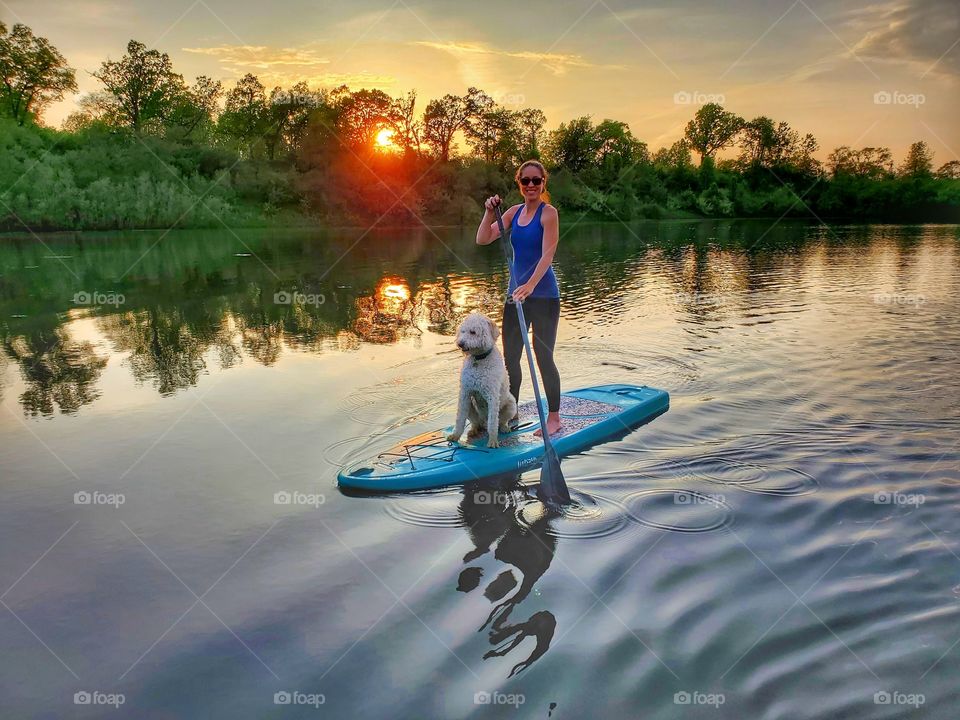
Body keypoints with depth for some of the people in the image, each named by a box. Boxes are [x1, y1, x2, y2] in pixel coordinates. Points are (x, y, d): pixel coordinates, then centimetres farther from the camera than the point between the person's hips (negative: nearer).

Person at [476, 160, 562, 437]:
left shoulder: (548, 213, -10)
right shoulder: (514, 212, 10)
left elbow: (547, 254, -21)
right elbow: (483, 239, 7)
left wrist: (530, 285, -34)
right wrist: (489, 212, -8)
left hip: (543, 295, -7)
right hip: (516, 293, 7)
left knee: (543, 357, -2)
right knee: (510, 356, 11)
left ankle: (554, 417, 11)